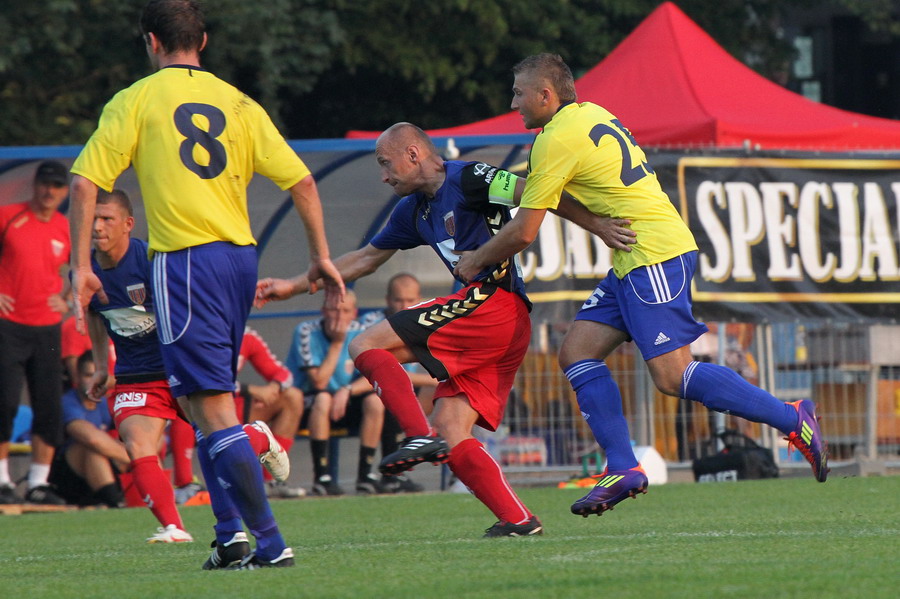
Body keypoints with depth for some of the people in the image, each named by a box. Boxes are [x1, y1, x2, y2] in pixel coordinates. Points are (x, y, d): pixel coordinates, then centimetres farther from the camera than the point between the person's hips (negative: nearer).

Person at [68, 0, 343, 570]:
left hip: (184, 261, -5)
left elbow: (86, 183, -5)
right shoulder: (239, 104, 10)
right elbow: (301, 181, 6)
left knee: (213, 410, -6)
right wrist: (322, 256, 14)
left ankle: (270, 542, -12)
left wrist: (81, 266, 0)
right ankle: (232, 533, 11)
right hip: (240, 256, 6)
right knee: (200, 399, 18)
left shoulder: (135, 101, 0)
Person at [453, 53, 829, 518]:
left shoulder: (557, 139, -12)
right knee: (577, 353, 6)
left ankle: (792, 419, -6)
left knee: (673, 378, -12)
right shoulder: (591, 114, 15)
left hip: (654, 257, -10)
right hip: (636, 260, 10)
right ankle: (623, 469, 1)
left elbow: (523, 233, -9)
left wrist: (475, 261, 5)